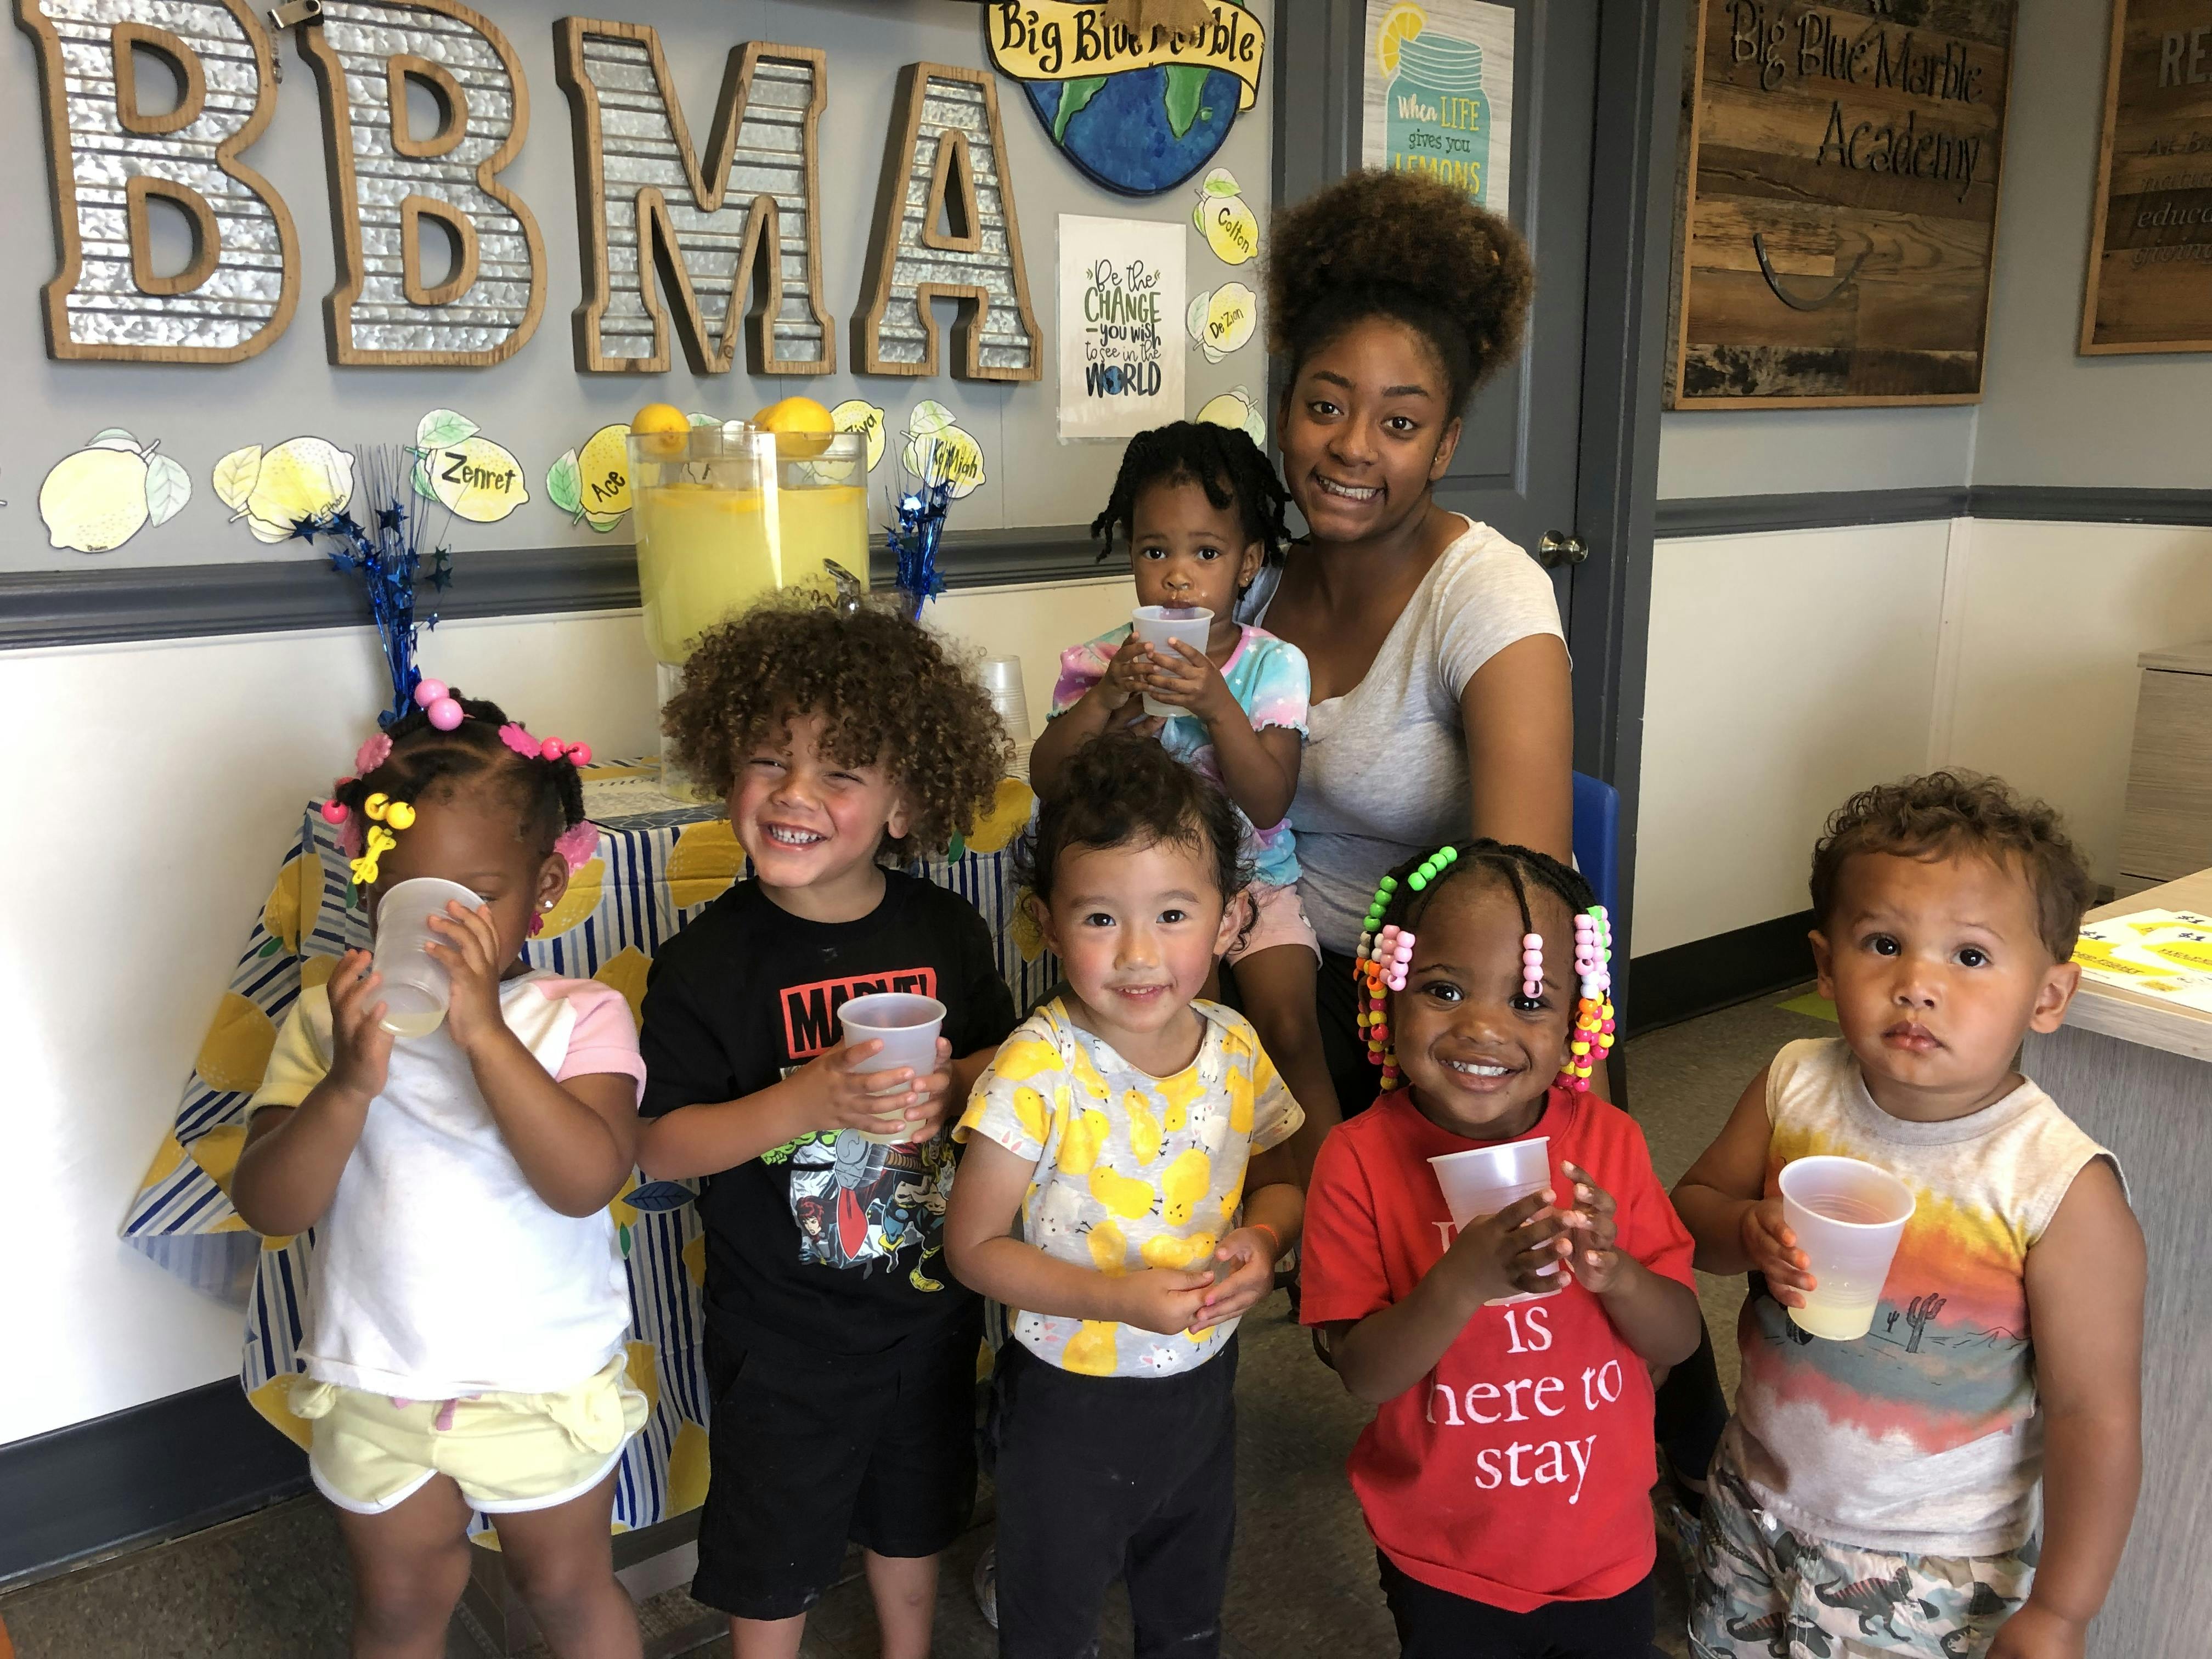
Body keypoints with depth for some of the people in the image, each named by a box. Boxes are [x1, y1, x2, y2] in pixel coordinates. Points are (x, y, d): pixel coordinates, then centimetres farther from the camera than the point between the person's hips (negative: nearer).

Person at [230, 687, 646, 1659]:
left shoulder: (579, 1018, -15)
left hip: (547, 1385, -2)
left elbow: (586, 1181, -29)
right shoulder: (329, 1020, -9)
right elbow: (268, 1206, -15)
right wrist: (351, 1082, -32)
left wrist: (484, 1033, -35)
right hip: (375, 1387, 3)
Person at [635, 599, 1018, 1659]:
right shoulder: (706, 963, -18)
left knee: (912, 1512, 27)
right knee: (773, 1548, 16)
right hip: (782, 1324, -3)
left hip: (930, 1301, 4)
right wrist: (808, 1102, -31)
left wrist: (951, 1086, -20)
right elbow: (660, 1147, -18)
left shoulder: (945, 932, -9)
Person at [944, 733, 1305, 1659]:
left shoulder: (1235, 1050, -10)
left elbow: (1279, 1177, 7)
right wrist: (1115, 1297, -29)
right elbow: (973, 1246, -19)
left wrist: (1265, 1237, -15)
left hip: (1203, 1386, 4)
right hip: (1072, 1404, -4)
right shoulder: (1040, 1070, -24)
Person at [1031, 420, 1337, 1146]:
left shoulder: (1273, 665, -5)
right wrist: (1104, 700, -19)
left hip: (1252, 881, -1)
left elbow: (1268, 804, -14)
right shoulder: (1105, 660, 0)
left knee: (1289, 1026, -17)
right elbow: (1045, 779, -5)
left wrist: (1217, 705, -26)